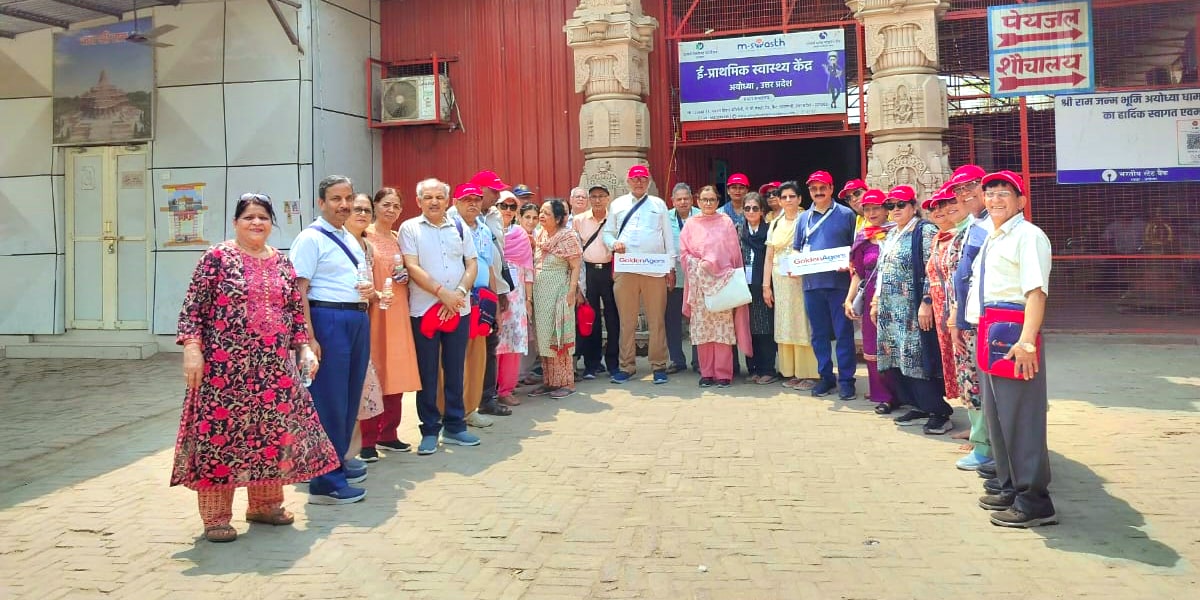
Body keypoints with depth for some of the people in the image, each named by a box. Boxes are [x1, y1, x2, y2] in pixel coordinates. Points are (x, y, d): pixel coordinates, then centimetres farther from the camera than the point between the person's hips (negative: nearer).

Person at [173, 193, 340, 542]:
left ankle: (265, 504, 26)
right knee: (220, 433, -1)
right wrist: (192, 349, -14)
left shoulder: (282, 264, 12)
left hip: (274, 367, 5)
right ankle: (216, 517, 10)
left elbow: (296, 312, 16)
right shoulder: (217, 258, -3)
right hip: (224, 366, -5)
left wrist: (304, 348, 7)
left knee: (274, 432, 9)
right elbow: (192, 308, -6)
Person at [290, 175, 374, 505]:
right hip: (328, 319, -9)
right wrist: (309, 338, -21)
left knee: (350, 395, 15)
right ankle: (324, 482, 3)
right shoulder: (311, 238, -8)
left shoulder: (351, 239, 17)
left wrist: (370, 288, 4)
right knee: (328, 400, -5)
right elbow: (299, 291, -15)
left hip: (358, 319, 9)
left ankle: (337, 463, 30)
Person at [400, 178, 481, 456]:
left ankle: (455, 426, 20)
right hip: (423, 310, -3)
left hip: (459, 309, 3)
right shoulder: (409, 228, 0)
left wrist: (460, 292, -9)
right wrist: (442, 293, -16)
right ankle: (430, 430, 11)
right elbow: (412, 267, -9)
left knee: (455, 370, 10)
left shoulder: (459, 228, 10)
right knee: (427, 373, 2)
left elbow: (472, 264, 7)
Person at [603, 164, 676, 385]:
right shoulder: (617, 204, 14)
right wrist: (614, 243, -8)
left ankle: (658, 366, 7)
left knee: (657, 320, 0)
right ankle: (627, 366, 11)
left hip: (655, 270, -1)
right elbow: (607, 232, 15)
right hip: (625, 270, 1)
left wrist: (671, 267, 4)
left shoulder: (658, 204, 12)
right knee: (626, 320, 3)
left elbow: (668, 237, 9)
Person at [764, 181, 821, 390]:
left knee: (803, 325, -4)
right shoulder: (775, 225, 14)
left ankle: (808, 373, 1)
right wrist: (766, 285, 8)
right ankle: (790, 372, 13)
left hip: (802, 280, -5)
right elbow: (769, 257, 13)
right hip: (780, 281, 5)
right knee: (785, 326, 6)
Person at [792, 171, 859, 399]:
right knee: (819, 334, 8)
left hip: (839, 282, -4)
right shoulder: (804, 218, 15)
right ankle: (826, 377, 18)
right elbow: (796, 249, 18)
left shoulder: (846, 215, 4)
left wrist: (850, 264, -16)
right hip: (812, 283, 4)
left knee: (843, 333, -1)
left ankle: (846, 380, 6)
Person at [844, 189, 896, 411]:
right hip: (871, 299, 5)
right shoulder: (862, 239, 12)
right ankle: (882, 394, 20)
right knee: (873, 348, 7)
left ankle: (891, 395, 8)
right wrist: (849, 299, 7)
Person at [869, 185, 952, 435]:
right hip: (891, 311, 8)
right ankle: (920, 406, 19)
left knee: (918, 361, -9)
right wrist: (876, 302, 20)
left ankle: (939, 412, 1)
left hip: (914, 311, -8)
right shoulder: (891, 235, 18)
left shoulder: (925, 231, -8)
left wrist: (927, 303, -21)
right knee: (898, 361, 8)